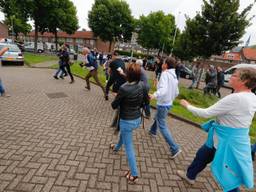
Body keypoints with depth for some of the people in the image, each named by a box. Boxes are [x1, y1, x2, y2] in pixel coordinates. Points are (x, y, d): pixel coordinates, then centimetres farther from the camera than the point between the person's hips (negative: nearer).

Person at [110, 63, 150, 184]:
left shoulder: (124, 88, -28)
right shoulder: (142, 86, -10)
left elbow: (114, 105, -14)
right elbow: (146, 102, 4)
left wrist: (120, 101, 6)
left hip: (127, 121, -7)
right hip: (138, 119, 7)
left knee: (129, 147, 11)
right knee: (123, 133, 35)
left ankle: (134, 175, 24)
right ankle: (117, 147, 65)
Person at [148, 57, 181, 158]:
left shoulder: (165, 74, -20)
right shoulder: (174, 76, 6)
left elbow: (163, 89, -38)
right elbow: (176, 93, 13)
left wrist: (154, 95, -54)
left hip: (162, 104, -9)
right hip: (169, 103, 9)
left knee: (162, 126, -1)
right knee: (157, 118, 30)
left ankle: (175, 148, 2)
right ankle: (153, 131, 54)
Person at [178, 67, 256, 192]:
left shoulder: (235, 98, -29)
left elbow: (206, 113, -24)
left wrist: (187, 105, -10)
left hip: (228, 141, -9)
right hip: (236, 138, 9)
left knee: (229, 178, 12)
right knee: (202, 154, 25)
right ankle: (190, 176, 48)